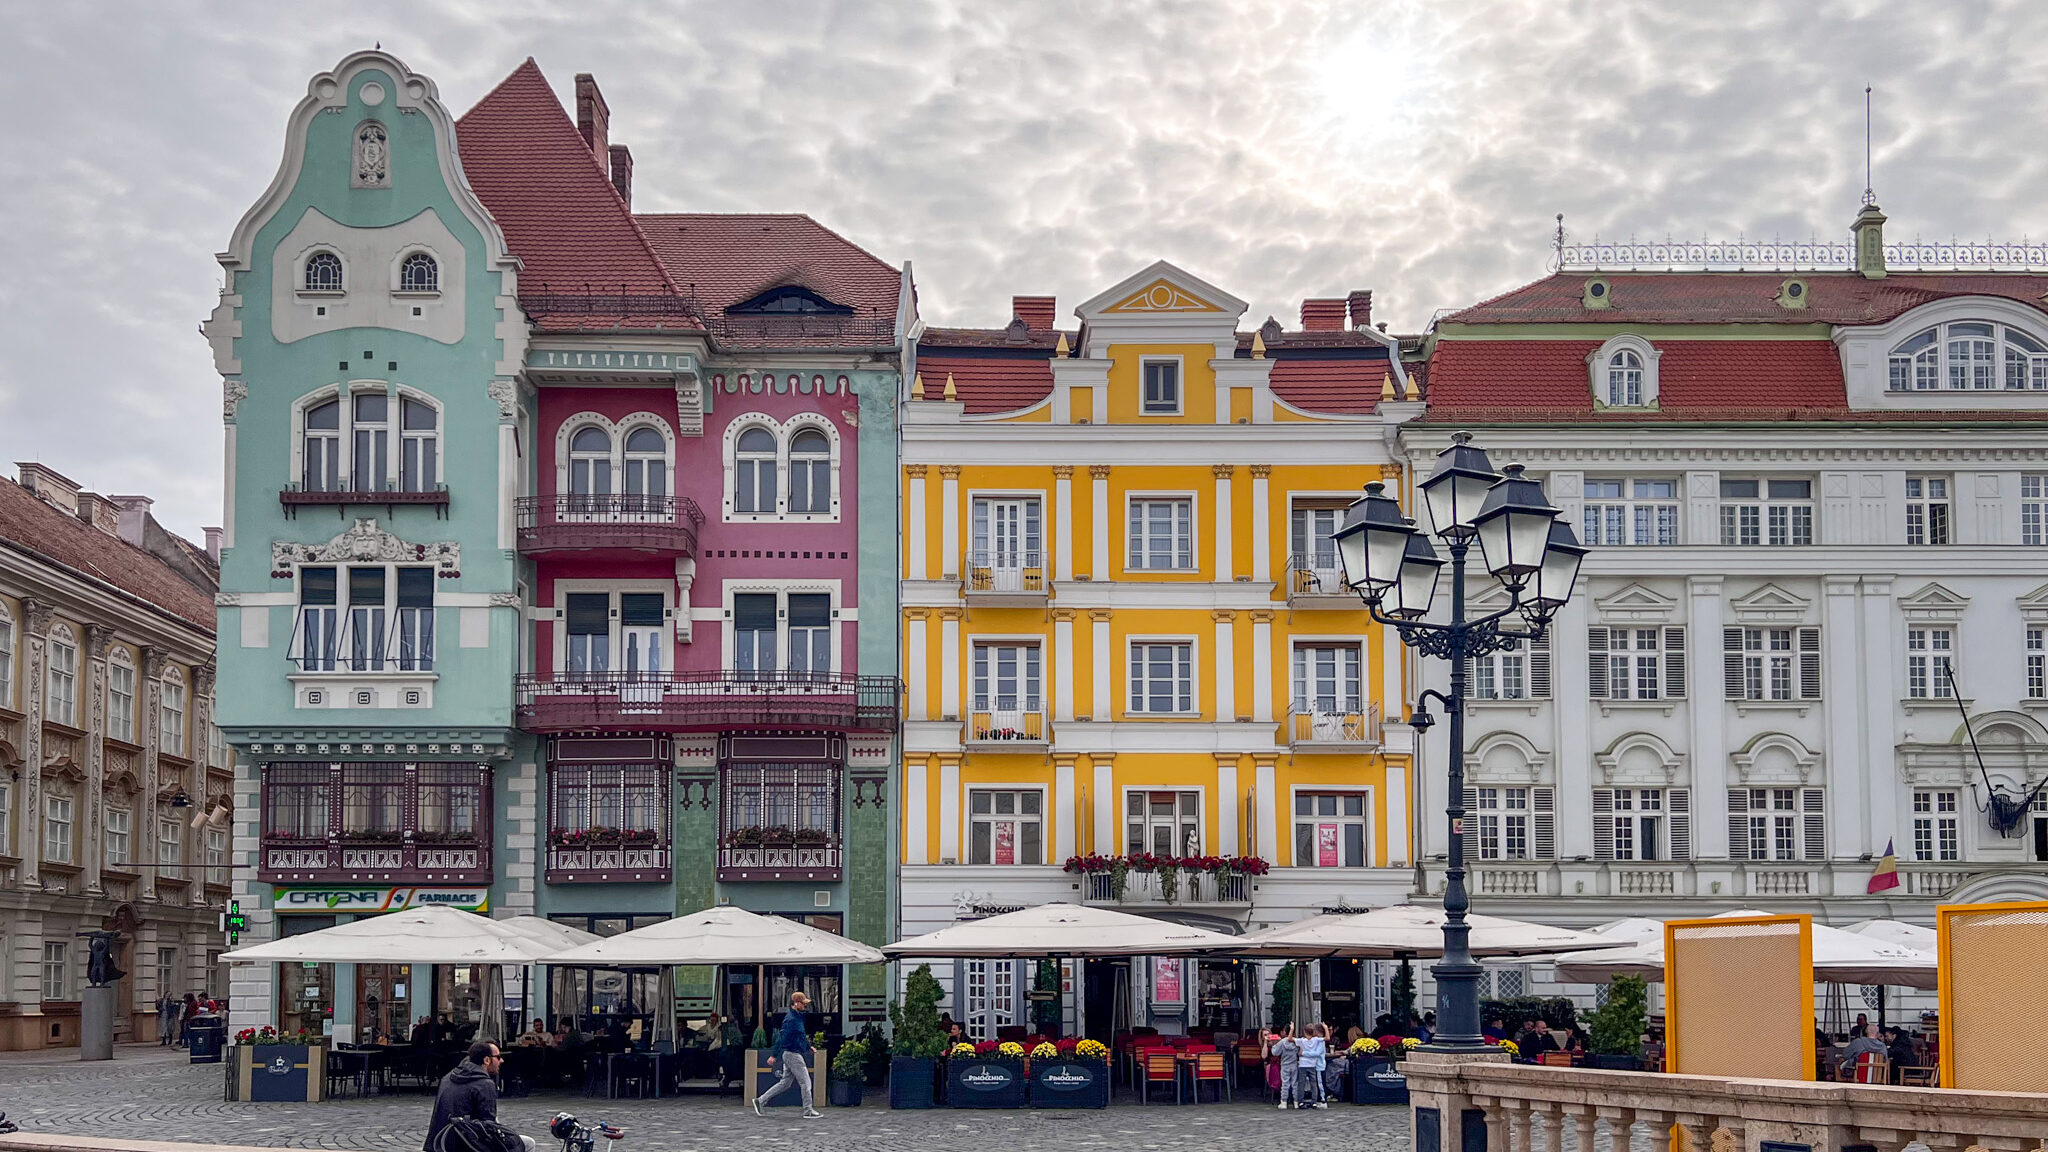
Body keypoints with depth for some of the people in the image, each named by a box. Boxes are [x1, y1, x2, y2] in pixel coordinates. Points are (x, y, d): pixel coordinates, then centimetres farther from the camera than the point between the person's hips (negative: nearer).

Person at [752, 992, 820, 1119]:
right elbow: (781, 1037, -22)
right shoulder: (791, 1019, -19)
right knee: (805, 1082, -4)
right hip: (792, 1054, -10)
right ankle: (808, 1111, 2)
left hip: (791, 1054, 10)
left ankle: (760, 1101, 16)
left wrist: (808, 1046, 24)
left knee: (785, 1083, 13)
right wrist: (774, 1055, -23)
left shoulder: (798, 1017, 14)